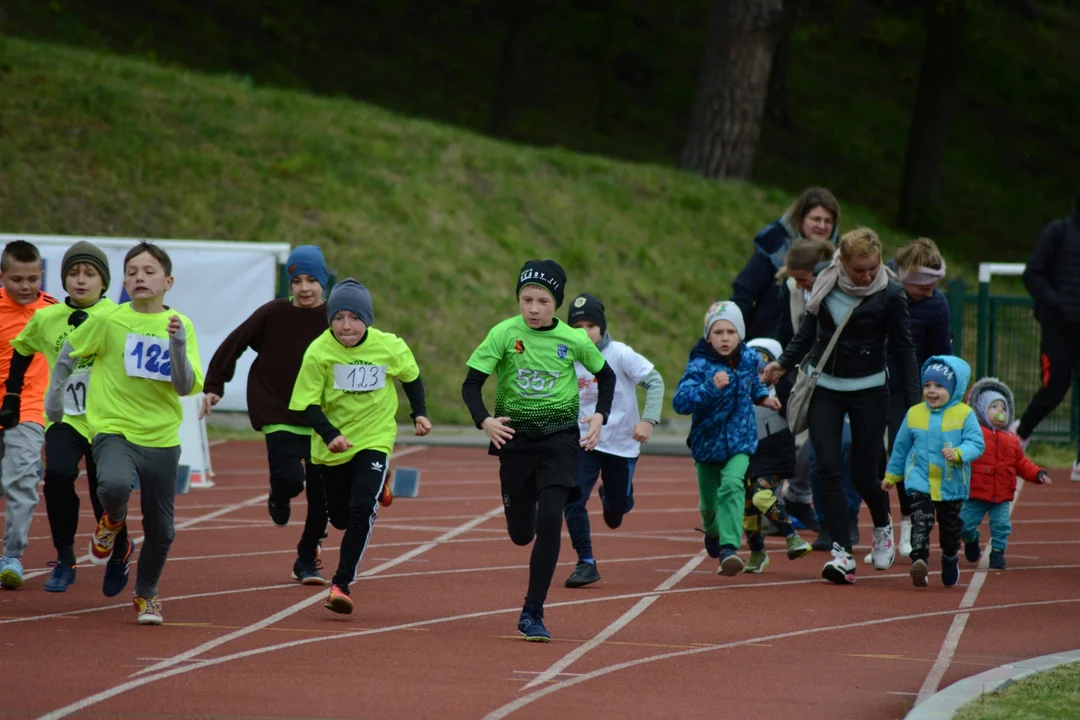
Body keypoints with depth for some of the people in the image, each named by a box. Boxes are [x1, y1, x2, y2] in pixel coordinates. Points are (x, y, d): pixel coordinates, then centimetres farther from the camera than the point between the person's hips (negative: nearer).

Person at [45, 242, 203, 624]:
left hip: (162, 439, 2)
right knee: (114, 485, -34)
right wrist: (55, 391, 13)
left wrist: (177, 345, -20)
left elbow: (187, 387, -7)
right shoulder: (108, 321, -5)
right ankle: (113, 524, 3)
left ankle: (146, 596, 33)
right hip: (114, 430, -2)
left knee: (161, 530, 6)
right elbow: (70, 350, 12)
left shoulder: (180, 326, -1)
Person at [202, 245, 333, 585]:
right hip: (279, 415, -2)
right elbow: (233, 345, 1)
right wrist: (213, 386, -1)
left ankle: (307, 561, 23)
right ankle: (279, 498, 19)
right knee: (290, 479, -21)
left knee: (321, 493, 2)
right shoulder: (273, 314, -6)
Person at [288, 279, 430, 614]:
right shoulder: (319, 351, -18)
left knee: (361, 509, -20)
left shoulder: (390, 347, -12)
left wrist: (419, 413, 3)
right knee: (340, 517, 15)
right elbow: (309, 404, -17)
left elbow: (411, 376, 10)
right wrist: (330, 435, -31)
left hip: (374, 439, -1)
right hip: (333, 444, 1)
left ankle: (342, 583, -13)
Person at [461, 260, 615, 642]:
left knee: (549, 520, -18)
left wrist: (600, 416, -3)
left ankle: (533, 613, -11)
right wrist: (484, 420, -25)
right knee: (521, 534, 10)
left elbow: (606, 376, 12)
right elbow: (471, 384, -8)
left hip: (559, 437, -1)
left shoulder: (574, 340, -5)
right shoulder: (505, 334, -9)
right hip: (515, 437, 1)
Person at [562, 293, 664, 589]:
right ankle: (586, 563, -3)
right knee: (573, 500, -15)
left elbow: (655, 382, -15)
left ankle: (610, 499, 51)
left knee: (619, 506, 12)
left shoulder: (620, 354, -14)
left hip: (622, 443, -2)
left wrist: (648, 419, -27)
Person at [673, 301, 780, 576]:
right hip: (708, 440, -1)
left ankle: (729, 548, -31)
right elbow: (680, 402, -33)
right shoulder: (700, 366, -18)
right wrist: (710, 387, -43)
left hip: (740, 441, 1)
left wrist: (763, 397, 8)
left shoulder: (748, 358, -3)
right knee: (709, 502, 13)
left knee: (732, 485, -25)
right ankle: (713, 531, 49)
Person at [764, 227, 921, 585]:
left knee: (864, 474, 0)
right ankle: (842, 553, -12)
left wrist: (915, 401, -7)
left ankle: (883, 526, 33)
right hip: (824, 388, 3)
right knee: (829, 467, -10)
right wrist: (784, 364, 8)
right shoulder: (826, 282, -3)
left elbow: (903, 349, -5)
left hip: (868, 390, -3)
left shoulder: (890, 294, -12)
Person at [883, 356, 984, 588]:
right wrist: (891, 476, 19)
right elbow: (901, 447, 13)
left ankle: (950, 558, 40)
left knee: (950, 526, 15)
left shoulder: (964, 414, -6)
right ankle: (919, 560, -32)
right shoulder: (914, 414, 3)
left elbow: (976, 443, -12)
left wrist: (958, 453, -32)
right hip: (920, 481, 0)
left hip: (952, 484, 0)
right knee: (921, 521, -20)